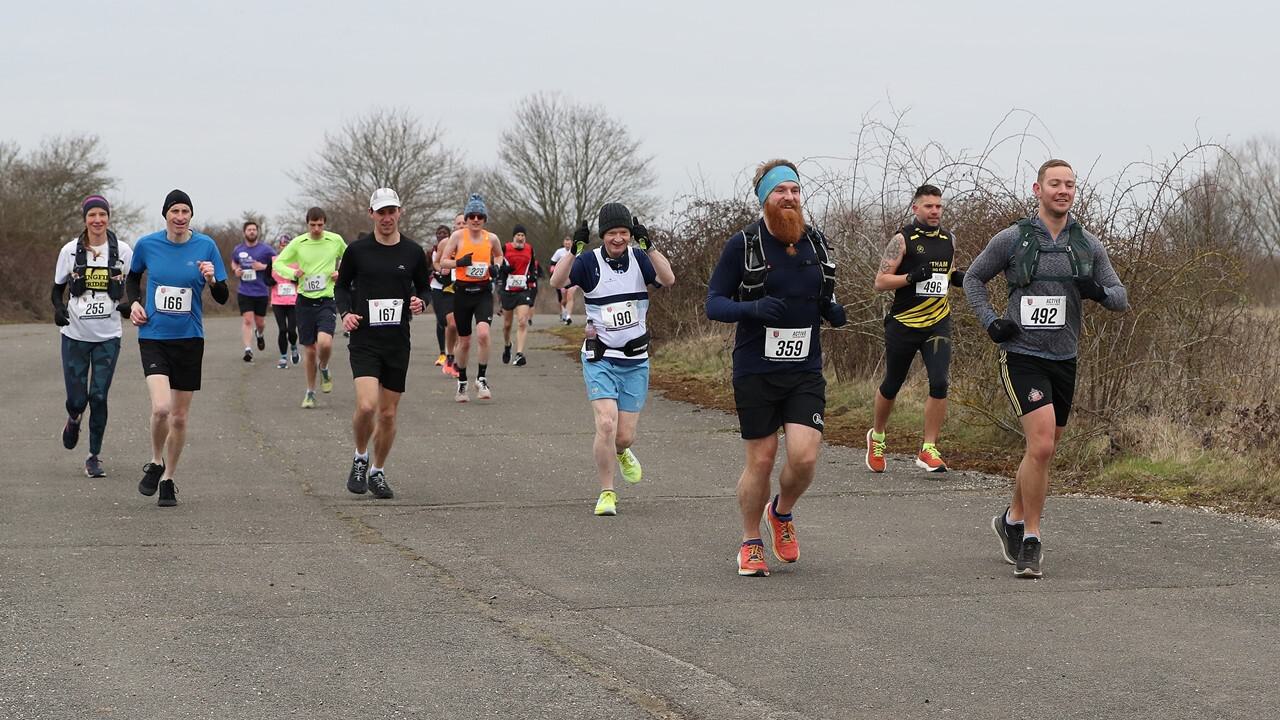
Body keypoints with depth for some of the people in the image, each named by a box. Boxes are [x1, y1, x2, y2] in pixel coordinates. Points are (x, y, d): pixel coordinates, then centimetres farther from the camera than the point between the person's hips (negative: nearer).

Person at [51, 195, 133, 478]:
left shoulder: (123, 251, -2)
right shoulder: (70, 251, -2)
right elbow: (57, 289, 9)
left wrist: (127, 303, -13)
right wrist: (58, 308, -11)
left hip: (107, 337, 0)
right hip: (75, 335, 0)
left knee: (98, 397, -3)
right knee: (76, 398, -1)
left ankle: (94, 457, 11)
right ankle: (74, 420, 37)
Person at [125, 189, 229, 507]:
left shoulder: (205, 245, -4)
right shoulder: (147, 244, -3)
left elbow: (223, 298, -2)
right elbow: (133, 277, 19)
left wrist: (212, 280, -22)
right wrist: (134, 302, 2)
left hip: (189, 339, 1)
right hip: (153, 336, -1)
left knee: (179, 417, 8)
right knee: (161, 407, -20)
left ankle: (168, 480, 26)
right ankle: (155, 463, 7)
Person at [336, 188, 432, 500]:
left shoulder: (413, 252, 5)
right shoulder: (357, 250, 0)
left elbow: (424, 287, 16)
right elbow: (342, 285, 11)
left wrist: (420, 302, -6)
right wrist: (345, 312, -6)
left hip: (398, 343, 3)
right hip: (364, 340, -2)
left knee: (388, 414, 6)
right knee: (366, 405, -19)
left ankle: (377, 472, 24)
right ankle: (360, 459, 7)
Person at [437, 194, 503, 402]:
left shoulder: (491, 238, 3)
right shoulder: (458, 236, -1)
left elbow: (499, 255, 24)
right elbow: (443, 261, 0)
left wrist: (495, 267, 3)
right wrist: (460, 262, -18)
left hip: (483, 292, 0)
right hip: (462, 291, 0)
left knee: (483, 333, -22)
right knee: (464, 341, 7)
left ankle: (482, 380, -10)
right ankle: (462, 383, 26)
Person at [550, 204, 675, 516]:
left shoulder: (640, 259, 0)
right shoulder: (589, 262, -6)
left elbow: (668, 279, -17)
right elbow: (557, 281, -21)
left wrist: (648, 246, -26)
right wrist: (575, 248, -33)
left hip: (635, 359, 2)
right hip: (600, 358, -2)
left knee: (625, 436, 3)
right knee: (606, 424, -18)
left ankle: (620, 452, 42)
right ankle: (606, 493, -1)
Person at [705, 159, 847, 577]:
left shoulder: (816, 244, 8)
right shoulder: (743, 245, -5)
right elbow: (714, 303, -6)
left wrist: (833, 311, -3)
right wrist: (752, 308, -25)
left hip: (805, 371, 3)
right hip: (755, 372, -3)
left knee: (804, 457, -11)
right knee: (761, 461, 2)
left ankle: (781, 512, 21)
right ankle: (751, 544, 23)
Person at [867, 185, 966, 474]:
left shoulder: (949, 239, 9)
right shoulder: (903, 239, -7)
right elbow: (880, 281, -10)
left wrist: (958, 277, 4)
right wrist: (912, 277, -24)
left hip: (938, 323, 3)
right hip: (903, 324, -3)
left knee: (939, 384, -14)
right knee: (891, 386, 10)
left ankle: (928, 450, -8)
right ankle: (877, 436, 36)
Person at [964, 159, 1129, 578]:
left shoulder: (1088, 245, 5)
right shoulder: (1012, 239, -3)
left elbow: (1122, 300, 9)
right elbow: (973, 279, 10)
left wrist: (1099, 292, -14)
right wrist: (990, 322, -5)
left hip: (1064, 359, 5)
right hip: (1022, 356, -5)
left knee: (1043, 450, 14)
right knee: (1042, 444, -19)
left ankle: (1012, 521, 38)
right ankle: (1030, 541, -9)